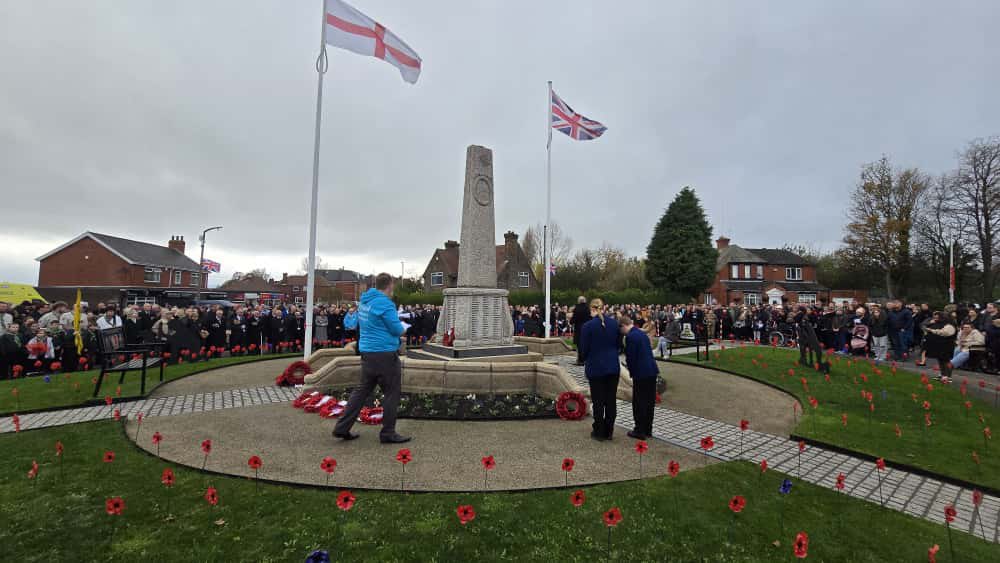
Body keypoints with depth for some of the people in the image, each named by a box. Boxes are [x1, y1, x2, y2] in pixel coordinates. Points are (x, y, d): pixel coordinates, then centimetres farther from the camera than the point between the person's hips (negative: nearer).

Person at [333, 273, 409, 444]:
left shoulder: (364, 301, 11)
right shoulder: (385, 303, -16)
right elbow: (397, 330, -16)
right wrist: (402, 328, 7)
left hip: (367, 353, 9)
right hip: (385, 354, -9)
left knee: (362, 390, 16)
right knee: (391, 393, 4)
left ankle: (342, 428, 18)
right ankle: (388, 433, 12)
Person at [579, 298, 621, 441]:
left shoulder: (588, 326, -13)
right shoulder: (614, 323, -1)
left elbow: (583, 350, -7)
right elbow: (618, 344, 7)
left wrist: (585, 359, 14)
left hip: (596, 367, -3)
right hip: (613, 367, 4)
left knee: (598, 401, 6)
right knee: (611, 400, 11)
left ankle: (599, 432, 15)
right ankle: (609, 431, 20)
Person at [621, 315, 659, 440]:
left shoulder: (630, 336, -15)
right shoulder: (642, 333, 12)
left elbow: (631, 356, -16)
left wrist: (631, 370, 3)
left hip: (641, 373, -9)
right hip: (652, 371, 9)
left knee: (639, 402, 2)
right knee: (649, 401, 14)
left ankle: (640, 431, 9)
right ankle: (648, 429, 24)